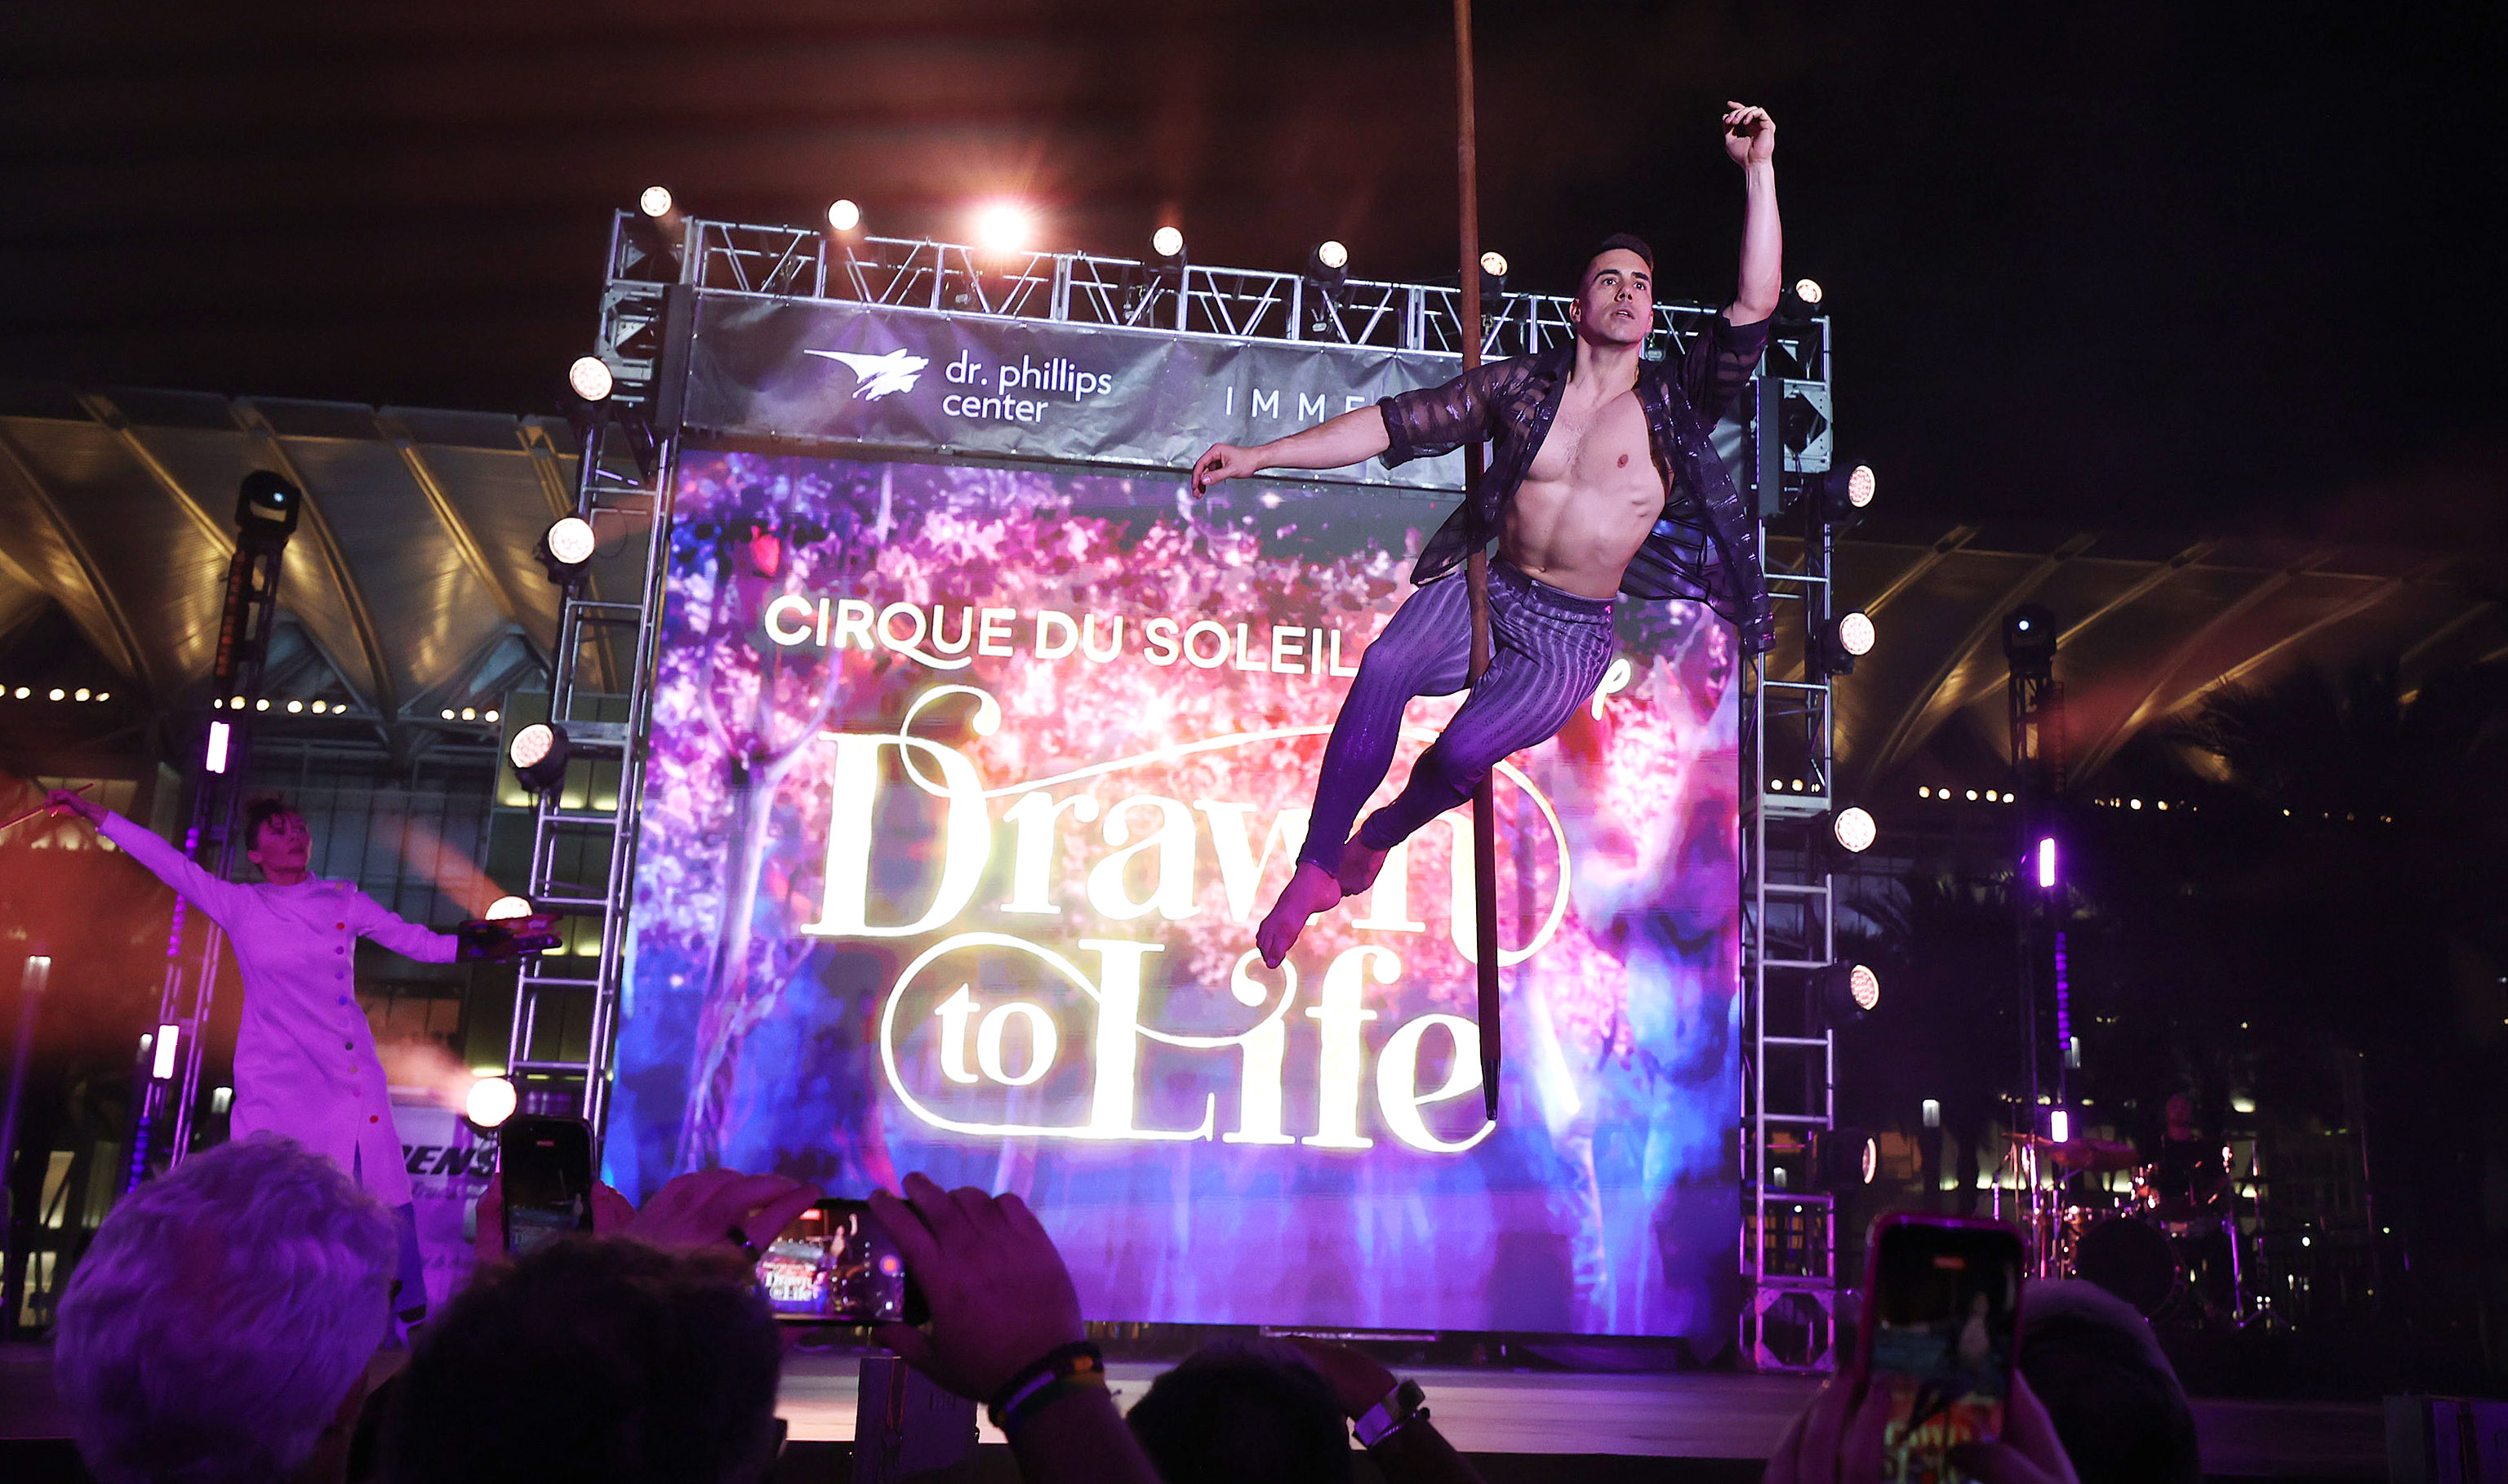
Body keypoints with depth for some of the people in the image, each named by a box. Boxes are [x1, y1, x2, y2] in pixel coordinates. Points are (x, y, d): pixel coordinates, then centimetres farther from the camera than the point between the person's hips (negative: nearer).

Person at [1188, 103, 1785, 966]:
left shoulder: (1675, 403, 1)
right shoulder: (1521, 386, 4)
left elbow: (1754, 307, -10)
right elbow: (1395, 424, 2)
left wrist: (1759, 172, -16)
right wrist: (1260, 455, -2)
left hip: (1572, 636, -1)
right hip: (1485, 594, 1)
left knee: (1468, 749, -25)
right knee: (1386, 666, -30)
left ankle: (1380, 837, 11)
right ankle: (1316, 868, -19)